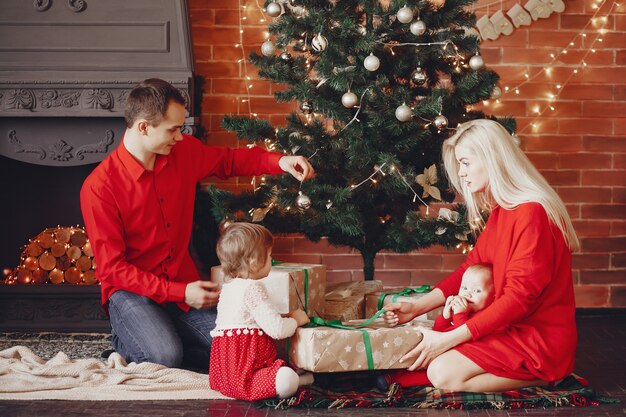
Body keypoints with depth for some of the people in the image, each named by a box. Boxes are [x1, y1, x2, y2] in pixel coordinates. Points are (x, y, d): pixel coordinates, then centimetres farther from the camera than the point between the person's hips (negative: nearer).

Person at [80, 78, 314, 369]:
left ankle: (159, 337, 9)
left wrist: (280, 162, -1)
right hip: (131, 290, -5)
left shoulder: (184, 152, -1)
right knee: (165, 357, -30)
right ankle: (127, 341, 5)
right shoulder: (99, 187, -17)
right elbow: (112, 267, -16)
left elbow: (229, 160, 18)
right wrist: (179, 292, -21)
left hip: (184, 285, 5)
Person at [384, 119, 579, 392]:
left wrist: (450, 338, -25)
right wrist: (416, 308, 0)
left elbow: (519, 298, -24)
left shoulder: (532, 213, -21)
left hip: (541, 338, -10)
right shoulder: (500, 211, 9)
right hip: (509, 325, 10)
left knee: (443, 372, -20)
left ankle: (542, 378, -5)